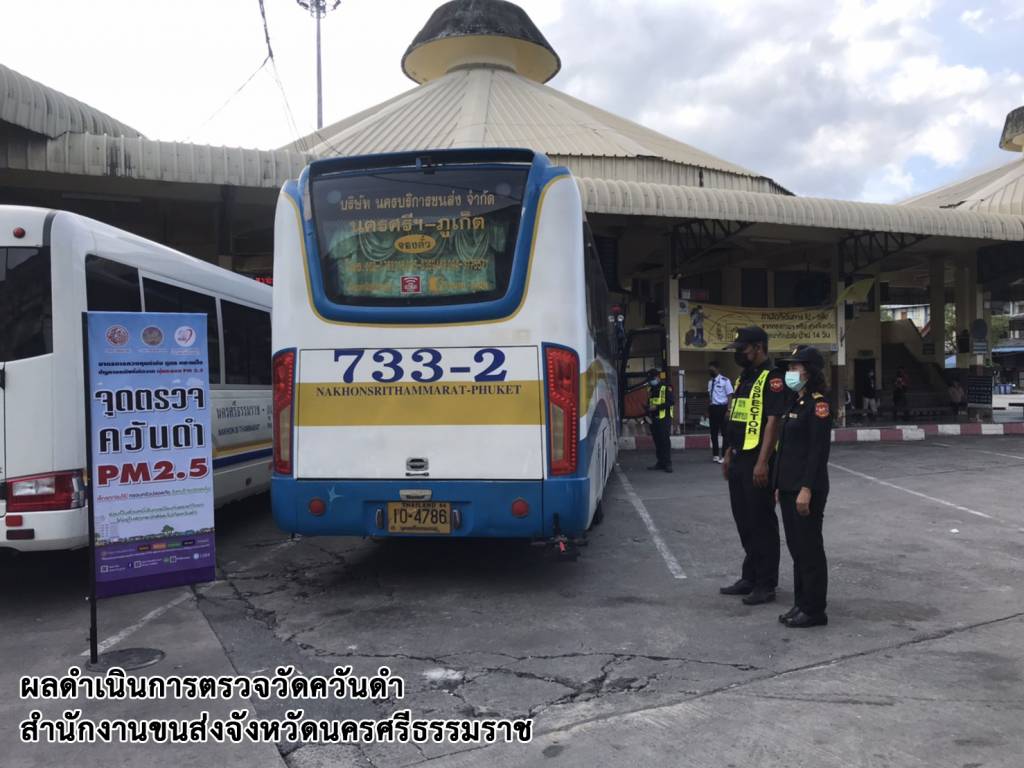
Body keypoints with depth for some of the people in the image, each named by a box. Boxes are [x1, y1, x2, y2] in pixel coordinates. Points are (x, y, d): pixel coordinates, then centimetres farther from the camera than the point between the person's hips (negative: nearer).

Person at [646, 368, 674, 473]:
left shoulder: (666, 388, -6)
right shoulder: (650, 389, 15)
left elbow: (670, 402, -13)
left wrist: (657, 407, -19)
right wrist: (648, 414, 6)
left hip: (664, 418, -6)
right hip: (654, 419, 7)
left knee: (665, 440, -8)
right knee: (657, 441, 9)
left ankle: (668, 464, -6)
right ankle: (660, 462, 16)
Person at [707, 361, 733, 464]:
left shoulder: (725, 381, -10)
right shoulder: (710, 382, 10)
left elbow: (730, 396, -12)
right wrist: (708, 410, 14)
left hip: (722, 408, -7)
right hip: (712, 408, 7)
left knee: (724, 432, 3)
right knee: (713, 432, 13)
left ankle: (724, 455, 9)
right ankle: (715, 454, 24)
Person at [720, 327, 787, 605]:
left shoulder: (772, 378, -12)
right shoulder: (743, 378, 16)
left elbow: (772, 421, -19)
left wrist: (762, 462, -23)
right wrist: (729, 455, 19)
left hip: (757, 462, -9)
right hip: (739, 460, 9)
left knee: (762, 523, 0)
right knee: (744, 522, 15)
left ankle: (766, 584, 9)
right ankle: (749, 577, 27)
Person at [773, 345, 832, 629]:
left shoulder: (818, 403, -12)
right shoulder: (795, 403, 15)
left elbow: (819, 450, -18)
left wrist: (807, 489, -22)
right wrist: (779, 485, 17)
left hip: (807, 489, -9)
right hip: (789, 488, 9)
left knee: (809, 549, 0)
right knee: (796, 548, 14)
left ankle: (814, 610, 10)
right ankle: (801, 603, 25)